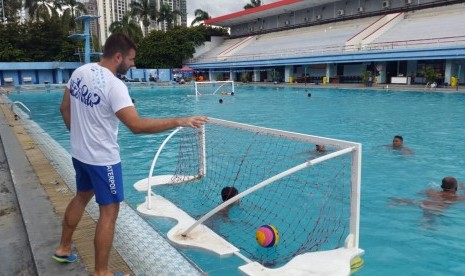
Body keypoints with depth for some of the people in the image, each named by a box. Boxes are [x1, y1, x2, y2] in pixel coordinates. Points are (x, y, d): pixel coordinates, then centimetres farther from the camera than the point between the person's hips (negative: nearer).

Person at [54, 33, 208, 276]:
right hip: (102, 158, -9)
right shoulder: (113, 85, -25)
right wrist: (179, 121, -31)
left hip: (79, 153, 9)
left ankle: (63, 249, 44)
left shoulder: (79, 72, 1)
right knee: (109, 212, 3)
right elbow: (137, 125, -34)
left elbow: (65, 108, 11)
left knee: (82, 196, 28)